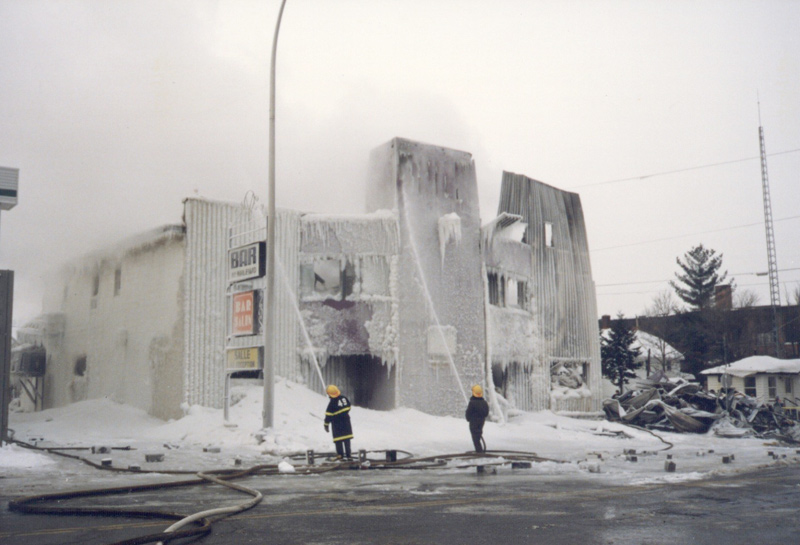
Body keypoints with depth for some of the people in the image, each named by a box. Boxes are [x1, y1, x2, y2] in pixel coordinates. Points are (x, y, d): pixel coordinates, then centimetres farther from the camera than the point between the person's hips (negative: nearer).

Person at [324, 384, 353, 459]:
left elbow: (328, 415, -15)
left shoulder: (332, 403, -18)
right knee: (347, 439, 11)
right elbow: (348, 408, 11)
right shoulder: (344, 398, -3)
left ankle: (340, 454, 5)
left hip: (337, 423, -5)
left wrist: (326, 424, -7)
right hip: (346, 421, 5)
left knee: (338, 439, 6)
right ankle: (348, 454, 14)